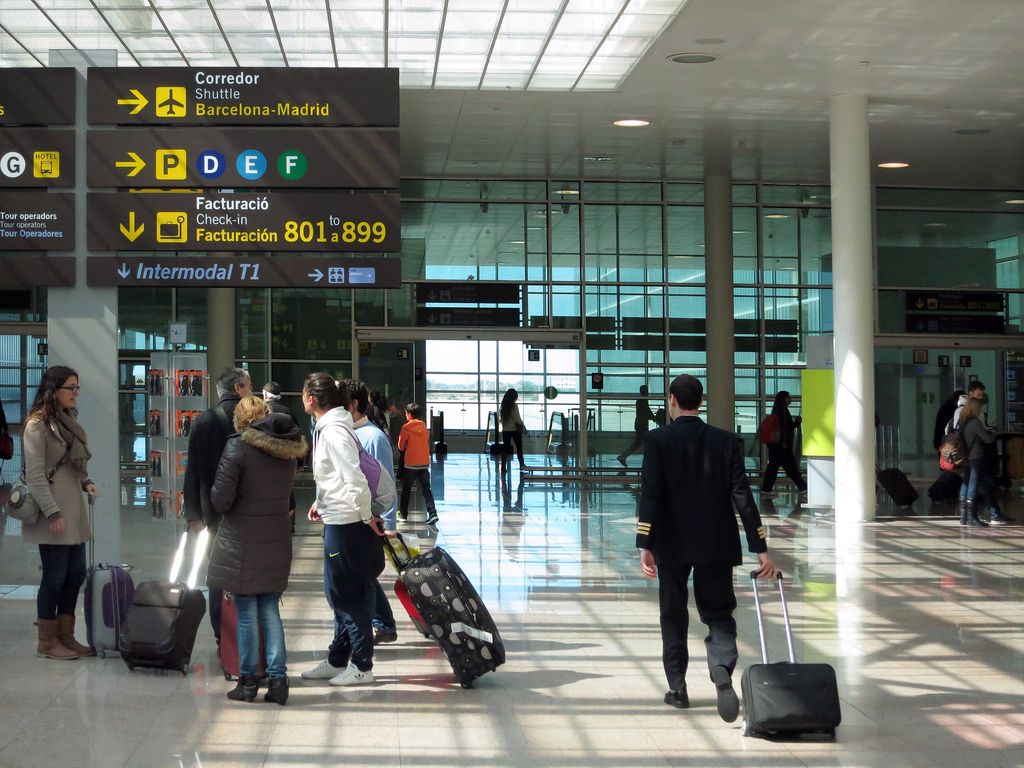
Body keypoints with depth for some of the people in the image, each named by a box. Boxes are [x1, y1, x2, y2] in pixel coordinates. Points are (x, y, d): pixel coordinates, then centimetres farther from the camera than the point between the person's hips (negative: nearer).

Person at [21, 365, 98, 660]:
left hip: (74, 512, 8)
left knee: (75, 575, 10)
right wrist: (52, 513, -18)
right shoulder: (37, 425, -12)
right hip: (53, 515, -8)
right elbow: (35, 475, -15)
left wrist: (86, 481, 3)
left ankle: (66, 636, 20)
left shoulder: (68, 422, 13)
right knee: (55, 577, -1)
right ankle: (47, 642, 11)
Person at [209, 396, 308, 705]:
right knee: (271, 611, 11)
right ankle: (278, 679, 6)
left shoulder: (238, 447, -13)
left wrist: (216, 499, 6)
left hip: (242, 543, -5)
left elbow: (221, 499, -14)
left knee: (246, 614, 4)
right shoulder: (287, 450, 6)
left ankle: (248, 681, 11)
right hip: (277, 542, 5)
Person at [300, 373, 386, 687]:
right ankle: (338, 660, 27)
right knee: (340, 594, 17)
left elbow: (356, 481, -24)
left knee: (347, 596, -1)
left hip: (345, 525, -10)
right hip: (338, 521, 10)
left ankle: (362, 667, 9)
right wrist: (321, 503, 15)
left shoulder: (333, 432, -19)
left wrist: (367, 517, -15)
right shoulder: (327, 428, 12)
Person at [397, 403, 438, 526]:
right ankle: (432, 513, -12)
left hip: (411, 463, -4)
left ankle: (403, 513, 19)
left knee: (406, 489, 11)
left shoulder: (406, 427, -9)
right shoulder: (424, 427, 7)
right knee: (426, 489, 1)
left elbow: (401, 446, -3)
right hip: (425, 463, 4)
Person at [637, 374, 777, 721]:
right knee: (718, 614, 8)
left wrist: (645, 546, -14)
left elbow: (651, 494, -13)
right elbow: (742, 496, -3)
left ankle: (677, 688, 16)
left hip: (672, 545, -1)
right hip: (715, 545, 1)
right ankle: (722, 669, -20)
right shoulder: (726, 441, 1)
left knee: (673, 616, 12)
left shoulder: (659, 440, -6)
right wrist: (760, 548, -3)